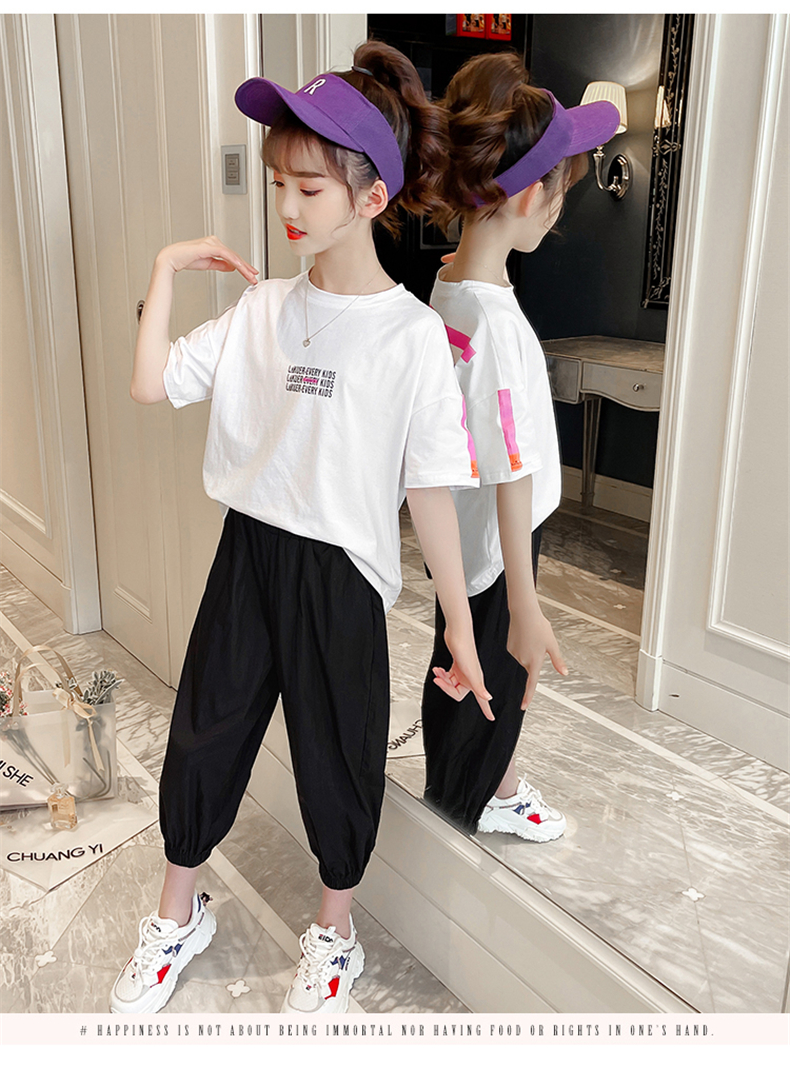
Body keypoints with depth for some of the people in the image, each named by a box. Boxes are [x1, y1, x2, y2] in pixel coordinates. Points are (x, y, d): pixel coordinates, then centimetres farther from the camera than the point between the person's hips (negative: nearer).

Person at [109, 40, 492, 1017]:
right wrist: (166, 270, -3)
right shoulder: (262, 308, 1)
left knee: (336, 761, 12)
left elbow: (430, 492, -11)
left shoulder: (413, 335, -13)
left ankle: (333, 936, 41)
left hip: (341, 573, -4)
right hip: (248, 552, 4)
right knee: (201, 736, 15)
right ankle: (177, 917, 42)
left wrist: (460, 627, -8)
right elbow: (152, 385, -2)